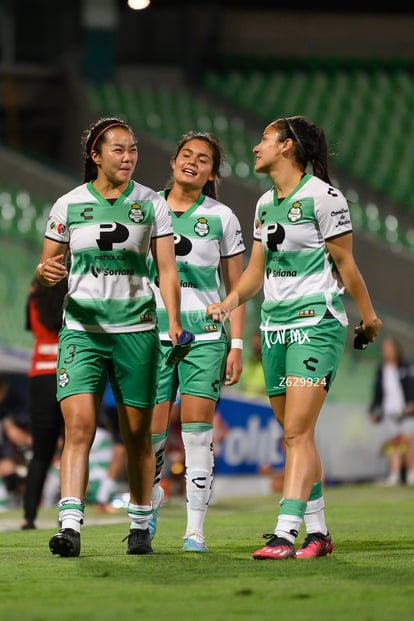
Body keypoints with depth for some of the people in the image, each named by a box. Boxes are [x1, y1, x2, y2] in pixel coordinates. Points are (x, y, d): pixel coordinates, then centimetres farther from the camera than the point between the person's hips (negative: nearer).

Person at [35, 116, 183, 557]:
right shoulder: (68, 205, 4)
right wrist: (45, 272, -15)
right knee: (78, 426, -16)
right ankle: (70, 526, -23)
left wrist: (173, 322, -13)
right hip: (81, 330, -1)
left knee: (137, 435, 6)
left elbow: (166, 269, 1)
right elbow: (46, 268, 10)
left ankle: (140, 526, 20)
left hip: (136, 330, 1)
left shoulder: (151, 203, 4)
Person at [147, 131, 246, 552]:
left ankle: (195, 530, -2)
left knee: (197, 433, -6)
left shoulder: (222, 217, 5)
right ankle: (152, 499, 29)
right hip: (155, 332, 1)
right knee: (150, 433, 0)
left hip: (205, 334, -1)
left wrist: (236, 345, 0)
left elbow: (235, 287, 7)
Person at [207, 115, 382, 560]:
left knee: (297, 432, -15)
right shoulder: (265, 203, 14)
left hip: (315, 323, -8)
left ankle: (285, 533, -21)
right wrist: (231, 301, -1)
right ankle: (317, 532, 15)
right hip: (275, 326, 8)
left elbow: (345, 264, -5)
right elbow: (256, 269, 16)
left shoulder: (322, 196, -9)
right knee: (294, 434, 8)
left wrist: (368, 316, 2)